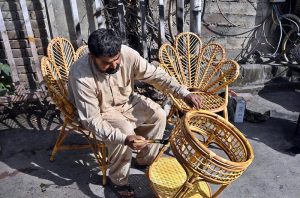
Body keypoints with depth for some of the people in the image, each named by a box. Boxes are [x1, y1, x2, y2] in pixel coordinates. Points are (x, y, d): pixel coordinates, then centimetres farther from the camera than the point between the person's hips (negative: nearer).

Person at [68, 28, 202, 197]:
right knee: (124, 132, -29)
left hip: (126, 101, 5)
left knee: (158, 115, -9)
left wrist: (185, 93, -27)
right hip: (101, 112, -4)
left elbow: (155, 74, -16)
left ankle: (145, 160, 15)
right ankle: (118, 179, -1)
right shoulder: (80, 75, -35)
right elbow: (91, 120, -32)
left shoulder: (127, 53, -25)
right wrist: (124, 138, -45)